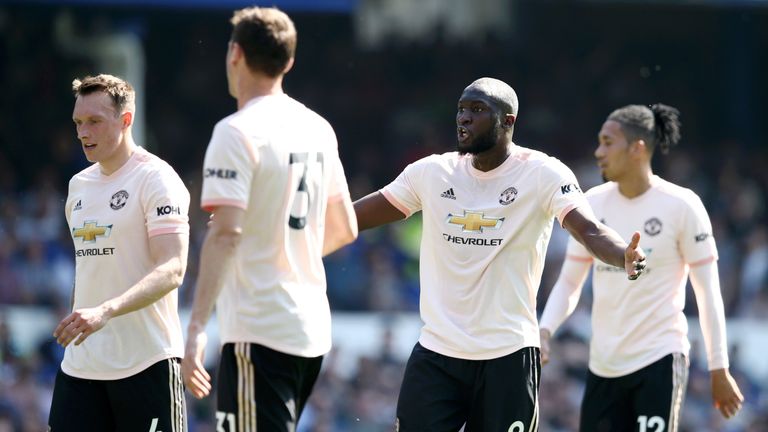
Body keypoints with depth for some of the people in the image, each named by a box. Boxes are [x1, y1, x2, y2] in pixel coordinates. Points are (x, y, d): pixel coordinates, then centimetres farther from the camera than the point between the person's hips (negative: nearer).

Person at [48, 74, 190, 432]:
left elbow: (172, 270, -20)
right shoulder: (79, 184, 14)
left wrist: (105, 311, -33)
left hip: (146, 361, -7)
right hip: (80, 365, 7)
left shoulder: (156, 179, -9)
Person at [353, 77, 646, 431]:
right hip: (436, 352, 3)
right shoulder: (432, 172, 4)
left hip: (508, 354, -3)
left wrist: (624, 256, -42)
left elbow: (590, 230, -21)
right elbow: (357, 216, 11)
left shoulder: (544, 174, -7)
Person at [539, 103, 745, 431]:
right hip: (603, 365, 5)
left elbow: (708, 292, -4)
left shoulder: (681, 206, -7)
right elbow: (569, 283, 10)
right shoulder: (592, 204, 6)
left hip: (659, 359, -5)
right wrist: (545, 330, -8)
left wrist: (719, 369, -4)